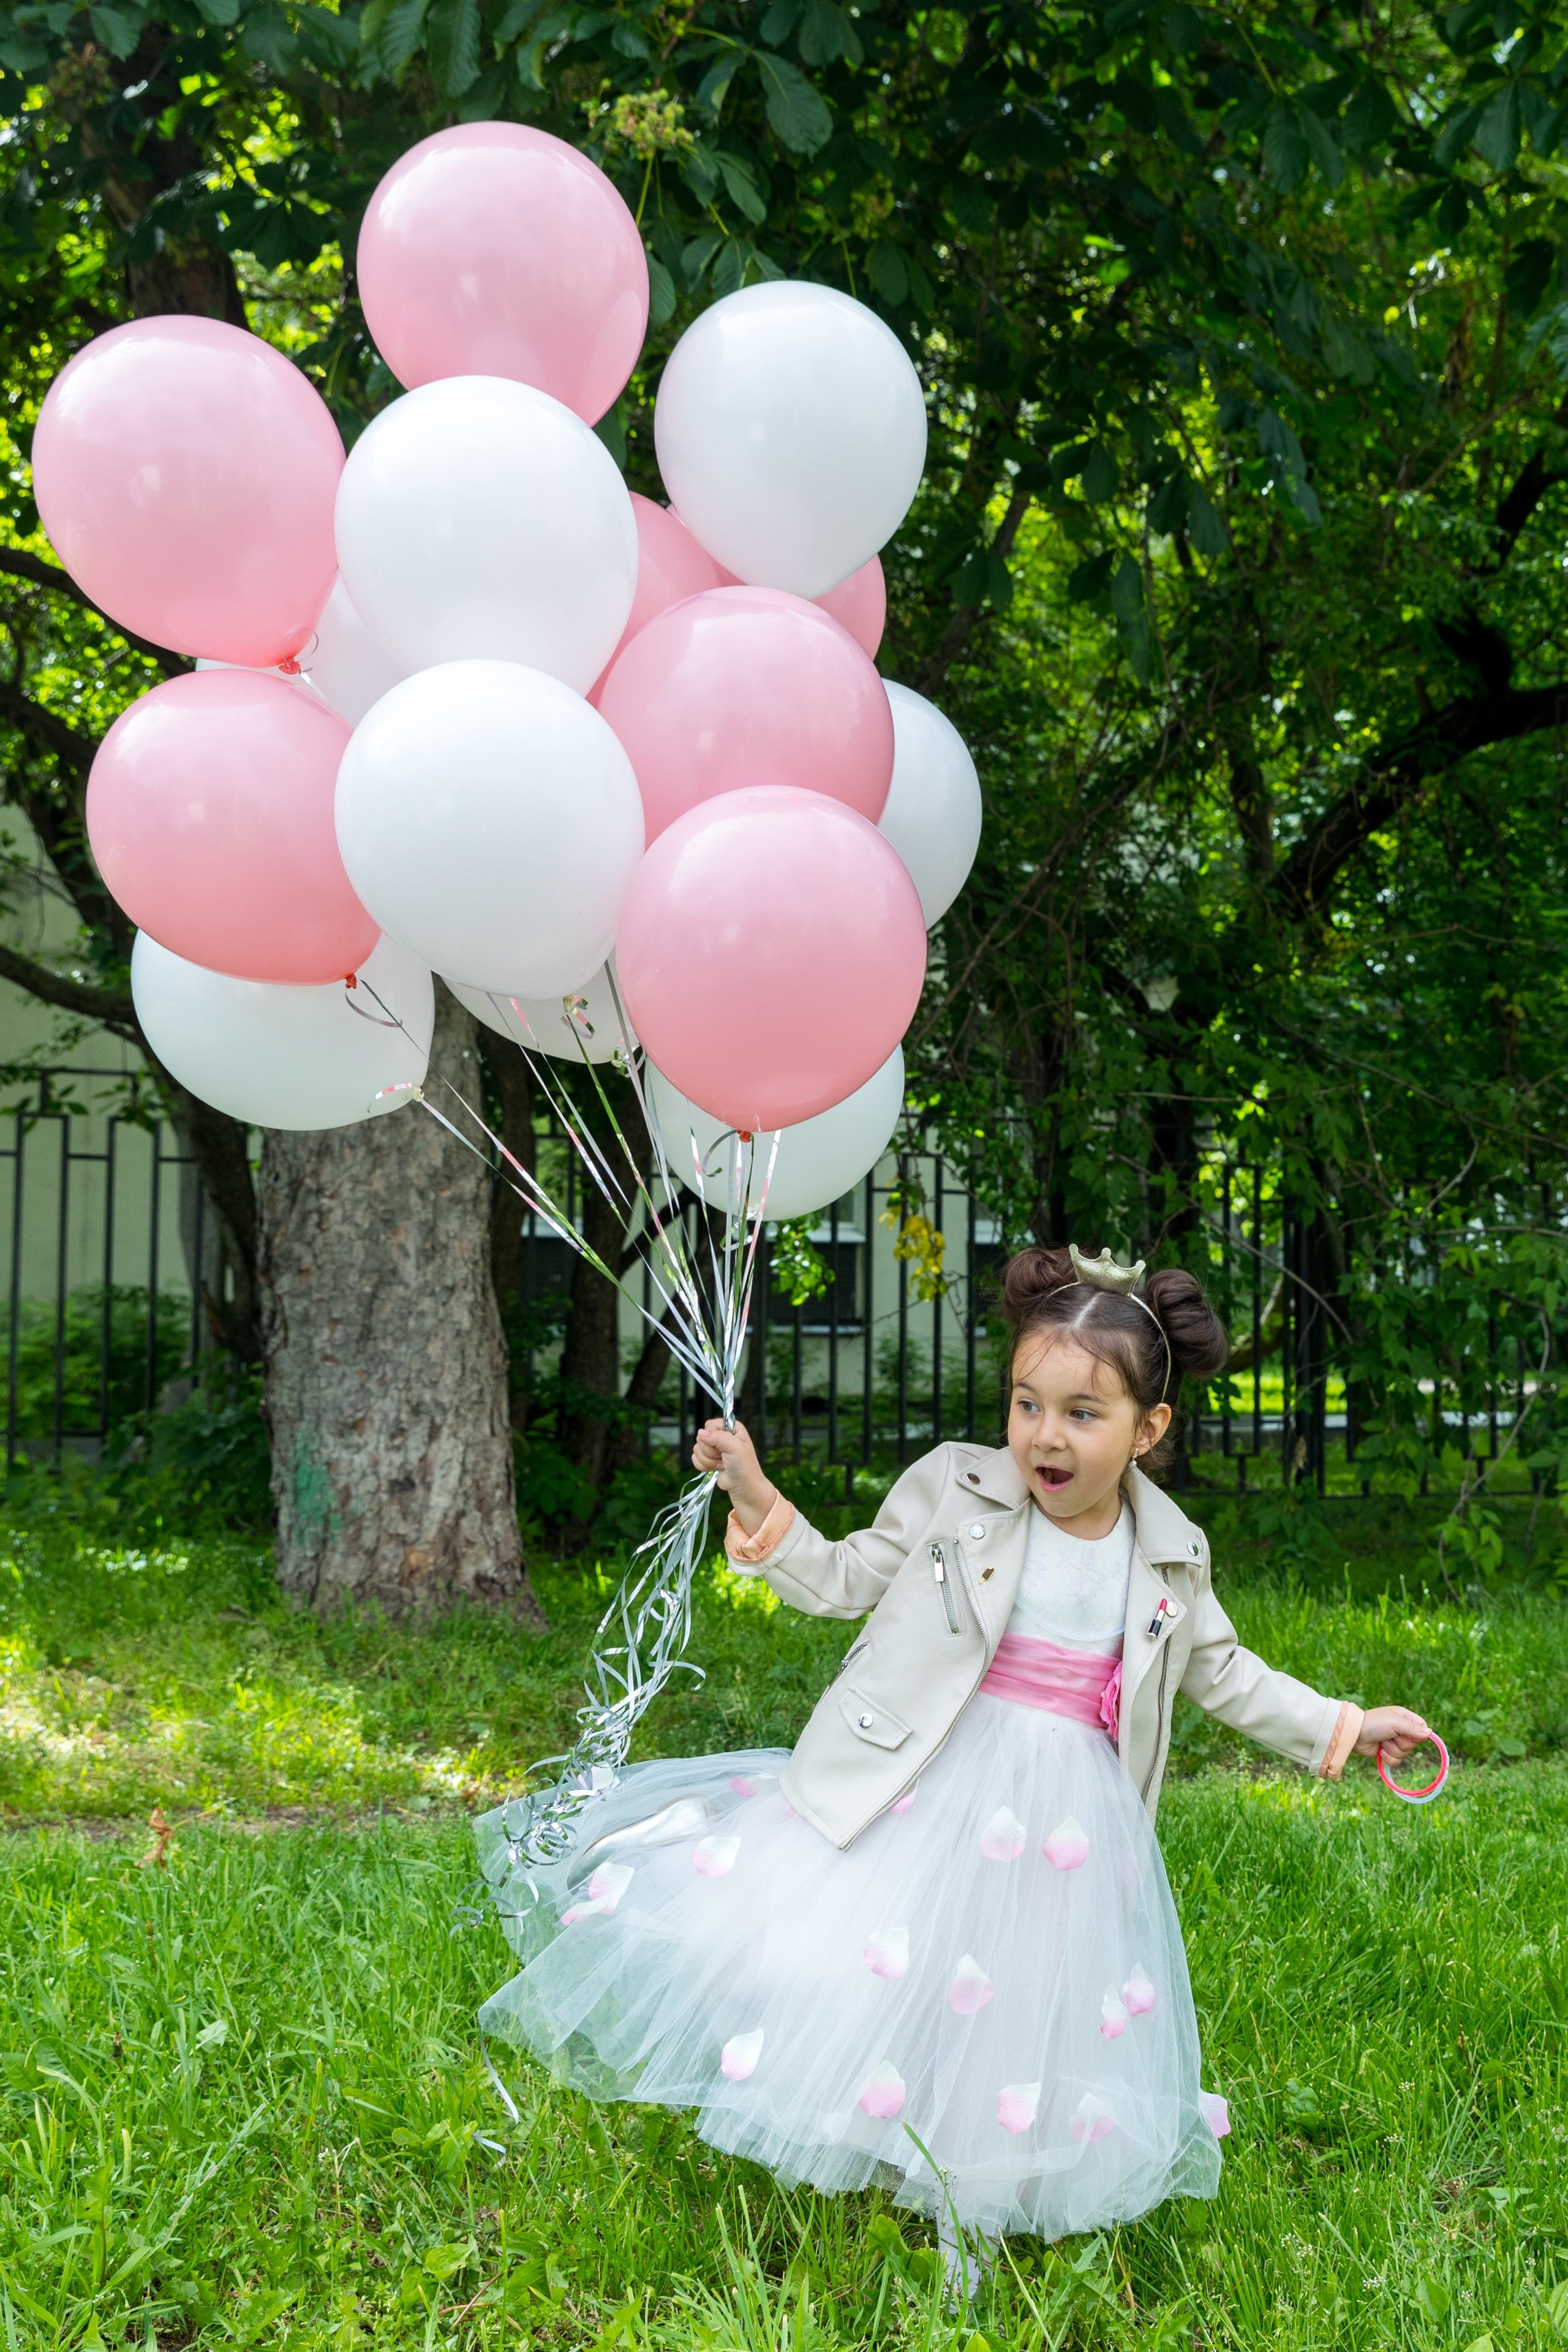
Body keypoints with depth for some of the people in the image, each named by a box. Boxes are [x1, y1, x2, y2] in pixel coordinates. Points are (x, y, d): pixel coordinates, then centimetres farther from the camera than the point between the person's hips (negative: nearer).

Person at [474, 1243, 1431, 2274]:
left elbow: (1218, 1671, 17)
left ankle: (965, 2221, 29)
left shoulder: (1171, 1560, 2)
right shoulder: (953, 1491, -4)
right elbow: (844, 1580, 4)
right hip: (917, 1794, -1)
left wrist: (1340, 1724, 14)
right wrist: (759, 1504, -8)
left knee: (1017, 2023, 7)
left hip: (1068, 1821, 2)